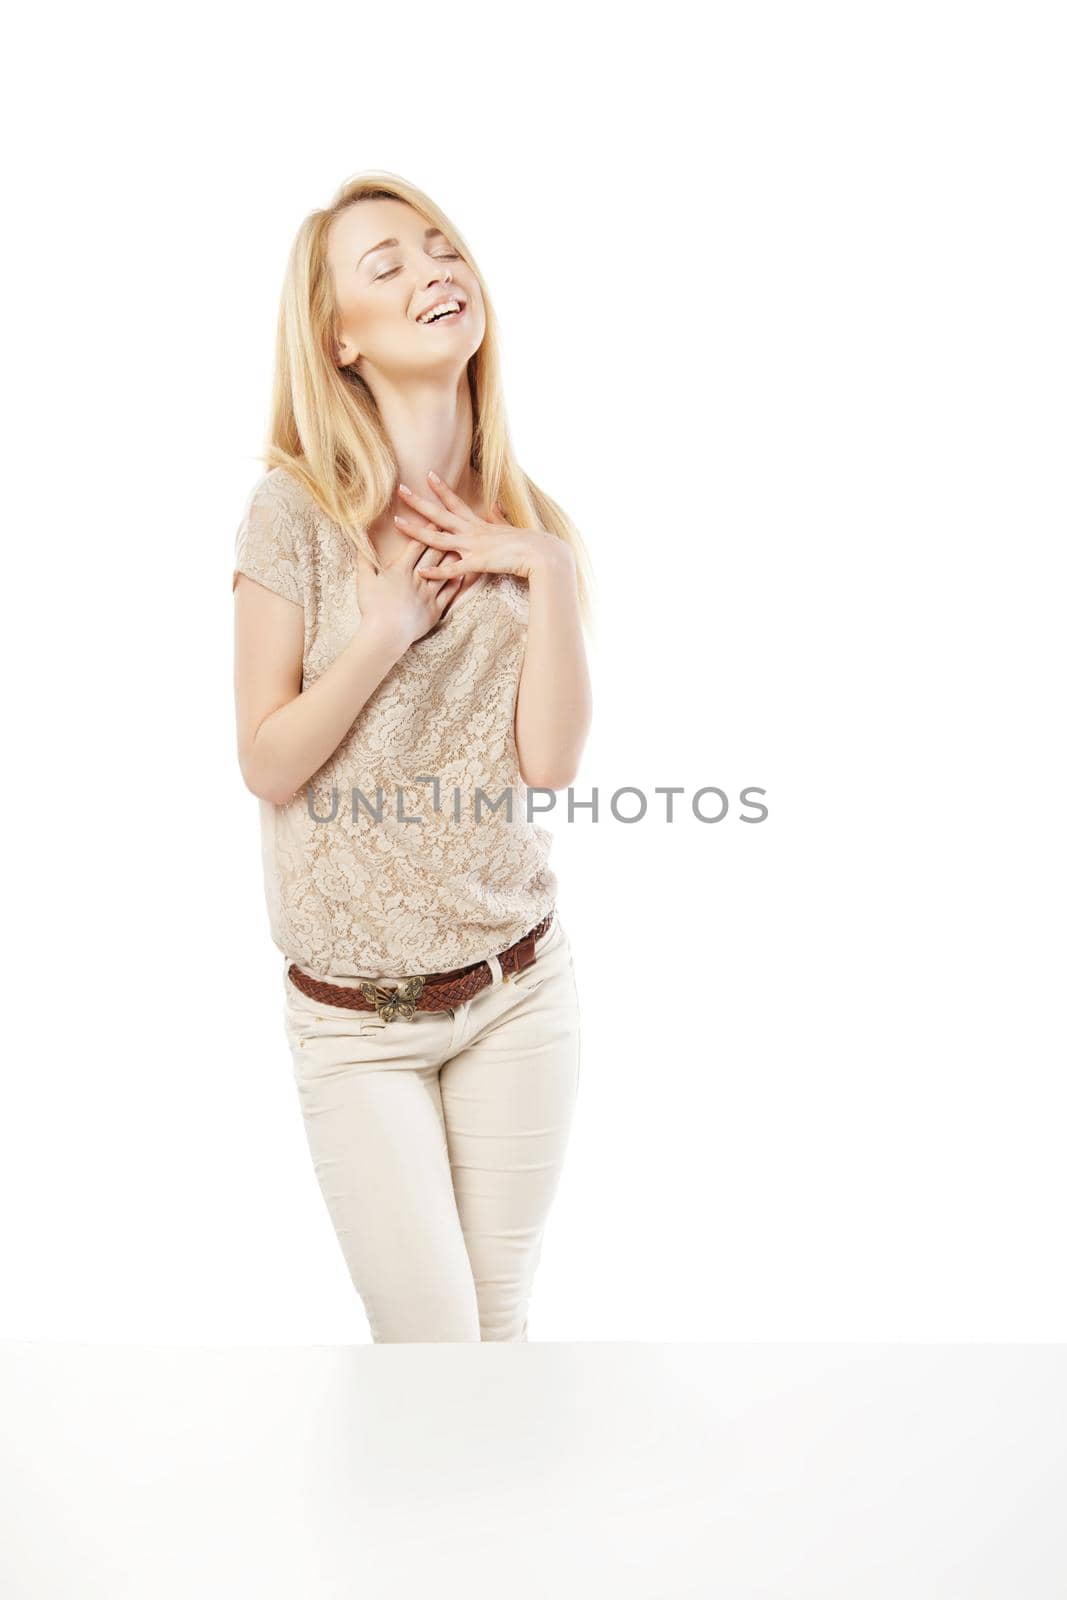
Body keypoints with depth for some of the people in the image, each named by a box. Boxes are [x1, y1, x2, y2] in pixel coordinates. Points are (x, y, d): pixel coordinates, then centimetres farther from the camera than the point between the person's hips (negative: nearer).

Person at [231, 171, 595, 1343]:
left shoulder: (524, 524, 3)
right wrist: (386, 628, -19)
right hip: (355, 1011, -3)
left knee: (502, 1321, 15)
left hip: (517, 983, 3)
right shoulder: (298, 511, -9)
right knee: (427, 1339, 5)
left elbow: (551, 761, -7)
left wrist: (550, 572, -14)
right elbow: (266, 763, -10)